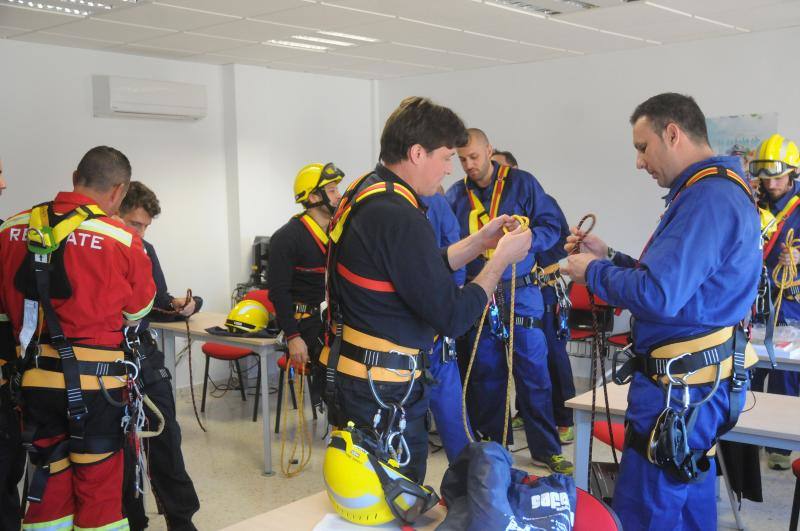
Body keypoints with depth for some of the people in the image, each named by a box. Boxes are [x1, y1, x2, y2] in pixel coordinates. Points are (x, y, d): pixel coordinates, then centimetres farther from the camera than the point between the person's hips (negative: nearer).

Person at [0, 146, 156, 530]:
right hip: (94, 383, -4)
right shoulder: (123, 241, -13)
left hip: (35, 380, 4)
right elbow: (139, 310, 2)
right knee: (99, 487, 10)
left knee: (47, 485, 17)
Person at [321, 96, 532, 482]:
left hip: (348, 373, 10)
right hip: (382, 391, -10)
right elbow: (452, 317, -21)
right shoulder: (399, 218, -24)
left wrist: (479, 241, 12)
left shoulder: (364, 193, 7)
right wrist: (502, 259, -9)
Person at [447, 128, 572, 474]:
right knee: (486, 376, 11)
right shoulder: (455, 195, 6)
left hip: (521, 294, -2)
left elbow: (551, 227, -2)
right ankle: (493, 446, 26)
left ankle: (546, 449, 13)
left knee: (534, 374, 1)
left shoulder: (522, 184, -1)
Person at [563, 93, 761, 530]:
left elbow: (657, 295, -29)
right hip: (700, 377, 11)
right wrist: (608, 257, 12)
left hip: (682, 384, -11)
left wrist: (593, 272, -12)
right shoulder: (716, 190, 14)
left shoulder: (706, 198, -21)